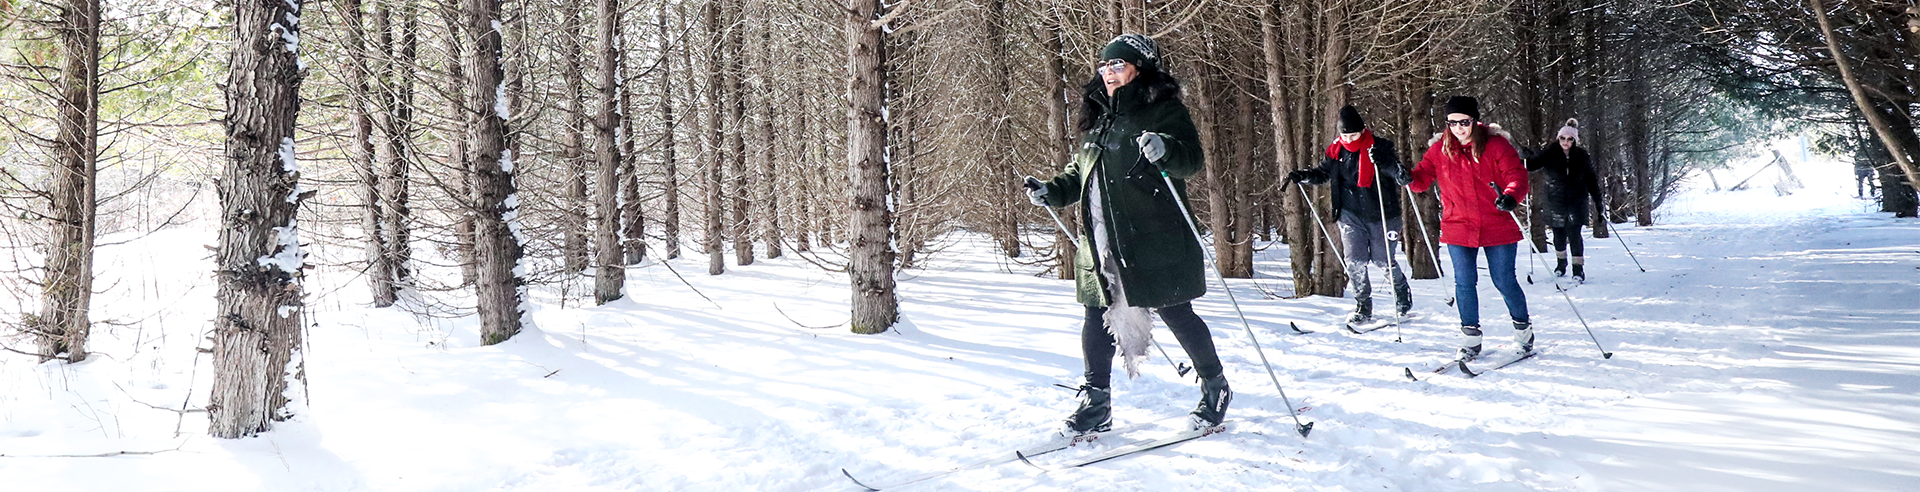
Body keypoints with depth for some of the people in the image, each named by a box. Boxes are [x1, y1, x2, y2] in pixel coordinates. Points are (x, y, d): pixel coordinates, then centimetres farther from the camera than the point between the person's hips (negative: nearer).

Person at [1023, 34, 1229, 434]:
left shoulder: (1162, 110, -3)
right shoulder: (1097, 116, 18)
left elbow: (1192, 159, -14)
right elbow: (1080, 172, 26)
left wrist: (1164, 149, -34)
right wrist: (1052, 191, 10)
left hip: (1154, 239, -6)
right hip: (1102, 241, 6)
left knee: (1176, 312, 1)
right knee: (1097, 318, 5)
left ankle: (1215, 388, 19)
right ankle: (1096, 403, 13)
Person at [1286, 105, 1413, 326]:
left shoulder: (1379, 147, -12)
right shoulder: (1336, 151, 1)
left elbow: (1400, 175, -20)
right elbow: (1323, 173, 17)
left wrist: (1383, 162, -40)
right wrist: (1302, 176, -2)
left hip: (1380, 214, -3)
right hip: (1351, 214, 3)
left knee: (1382, 260, 5)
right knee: (1355, 260, -6)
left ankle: (1403, 295, 33)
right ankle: (1363, 307, 9)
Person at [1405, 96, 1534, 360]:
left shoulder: (1496, 145, -7)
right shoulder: (1439, 149, 2)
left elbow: (1516, 175, -13)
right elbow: (1423, 178, 5)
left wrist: (1510, 197, -34)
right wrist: (1407, 177, -19)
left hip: (1498, 227, -2)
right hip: (1458, 227, 2)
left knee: (1504, 282, 4)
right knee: (1464, 283, 2)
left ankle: (1523, 327, 27)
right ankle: (1470, 336, 16)